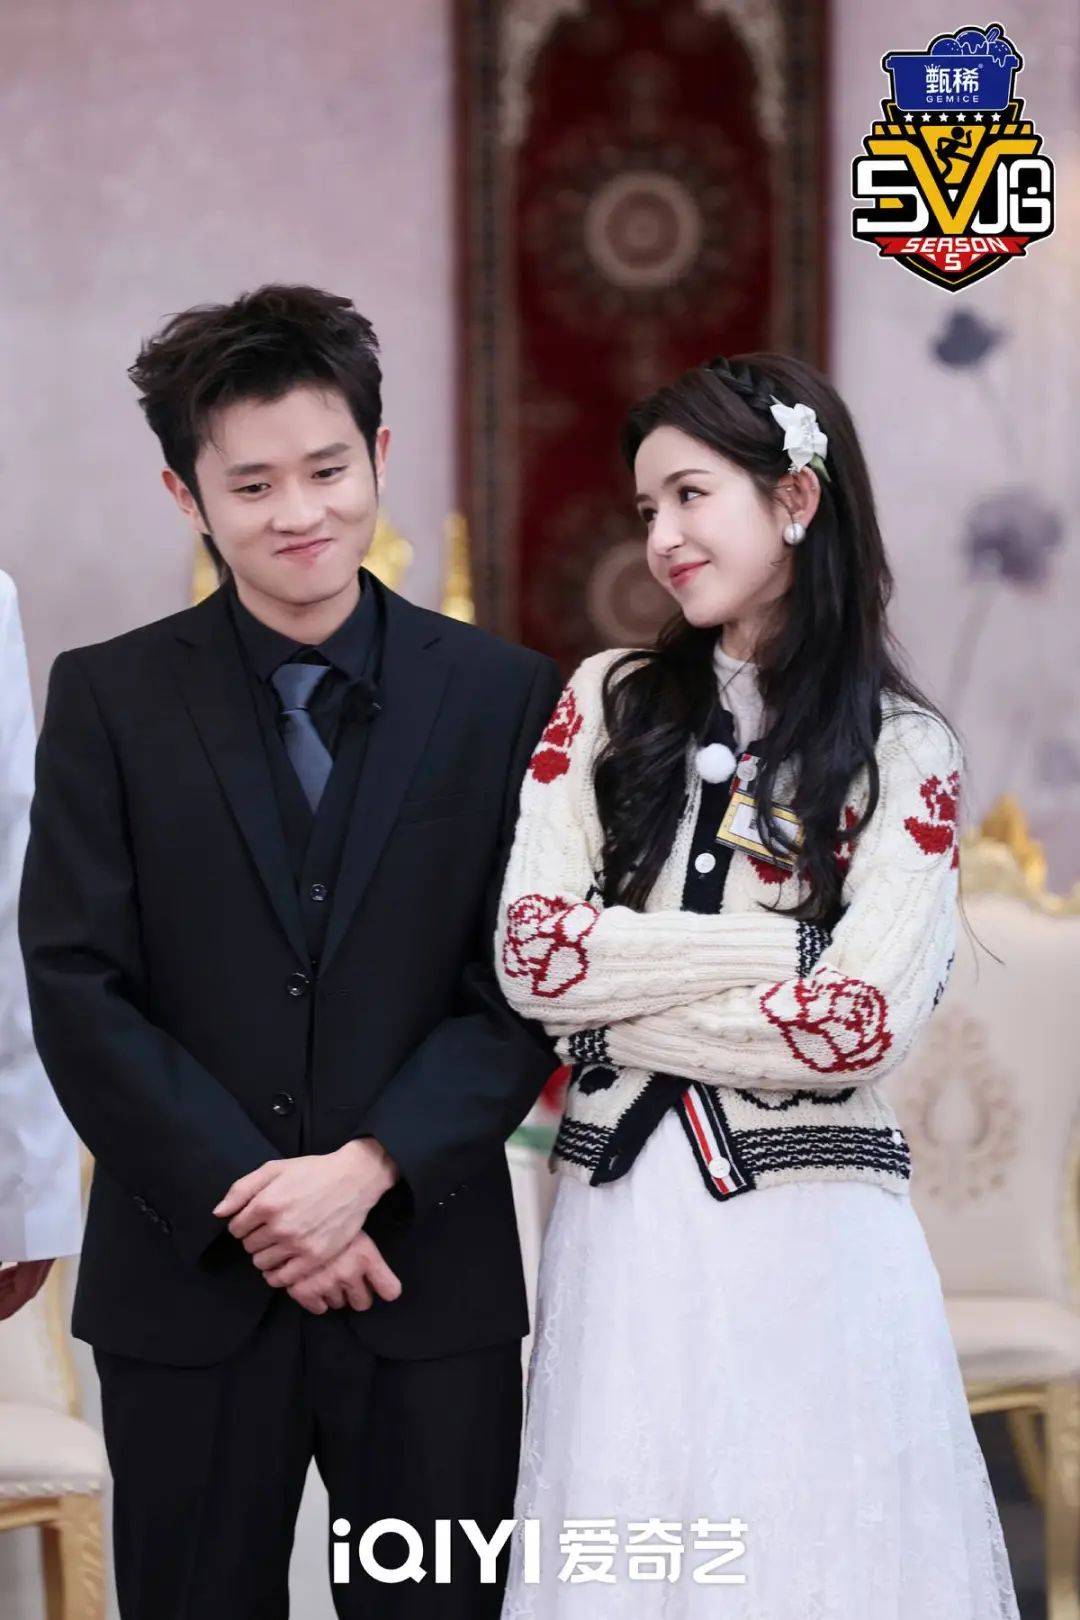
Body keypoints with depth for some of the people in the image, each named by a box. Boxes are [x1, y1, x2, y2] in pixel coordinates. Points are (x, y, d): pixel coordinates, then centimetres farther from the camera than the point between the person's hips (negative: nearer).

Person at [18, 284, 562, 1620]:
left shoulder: (506, 696, 1)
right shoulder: (108, 698, 0)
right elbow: (77, 993, -5)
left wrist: (365, 1170, -14)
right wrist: (253, 1207, -12)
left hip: (432, 1279, 0)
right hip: (187, 1288, 0)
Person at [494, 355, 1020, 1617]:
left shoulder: (902, 755, -1)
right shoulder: (609, 704, 7)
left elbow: (854, 1029, -12)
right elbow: (528, 952, -4)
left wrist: (614, 1008, -8)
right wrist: (777, 949, -9)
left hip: (804, 1230, -2)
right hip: (618, 1220, 3)